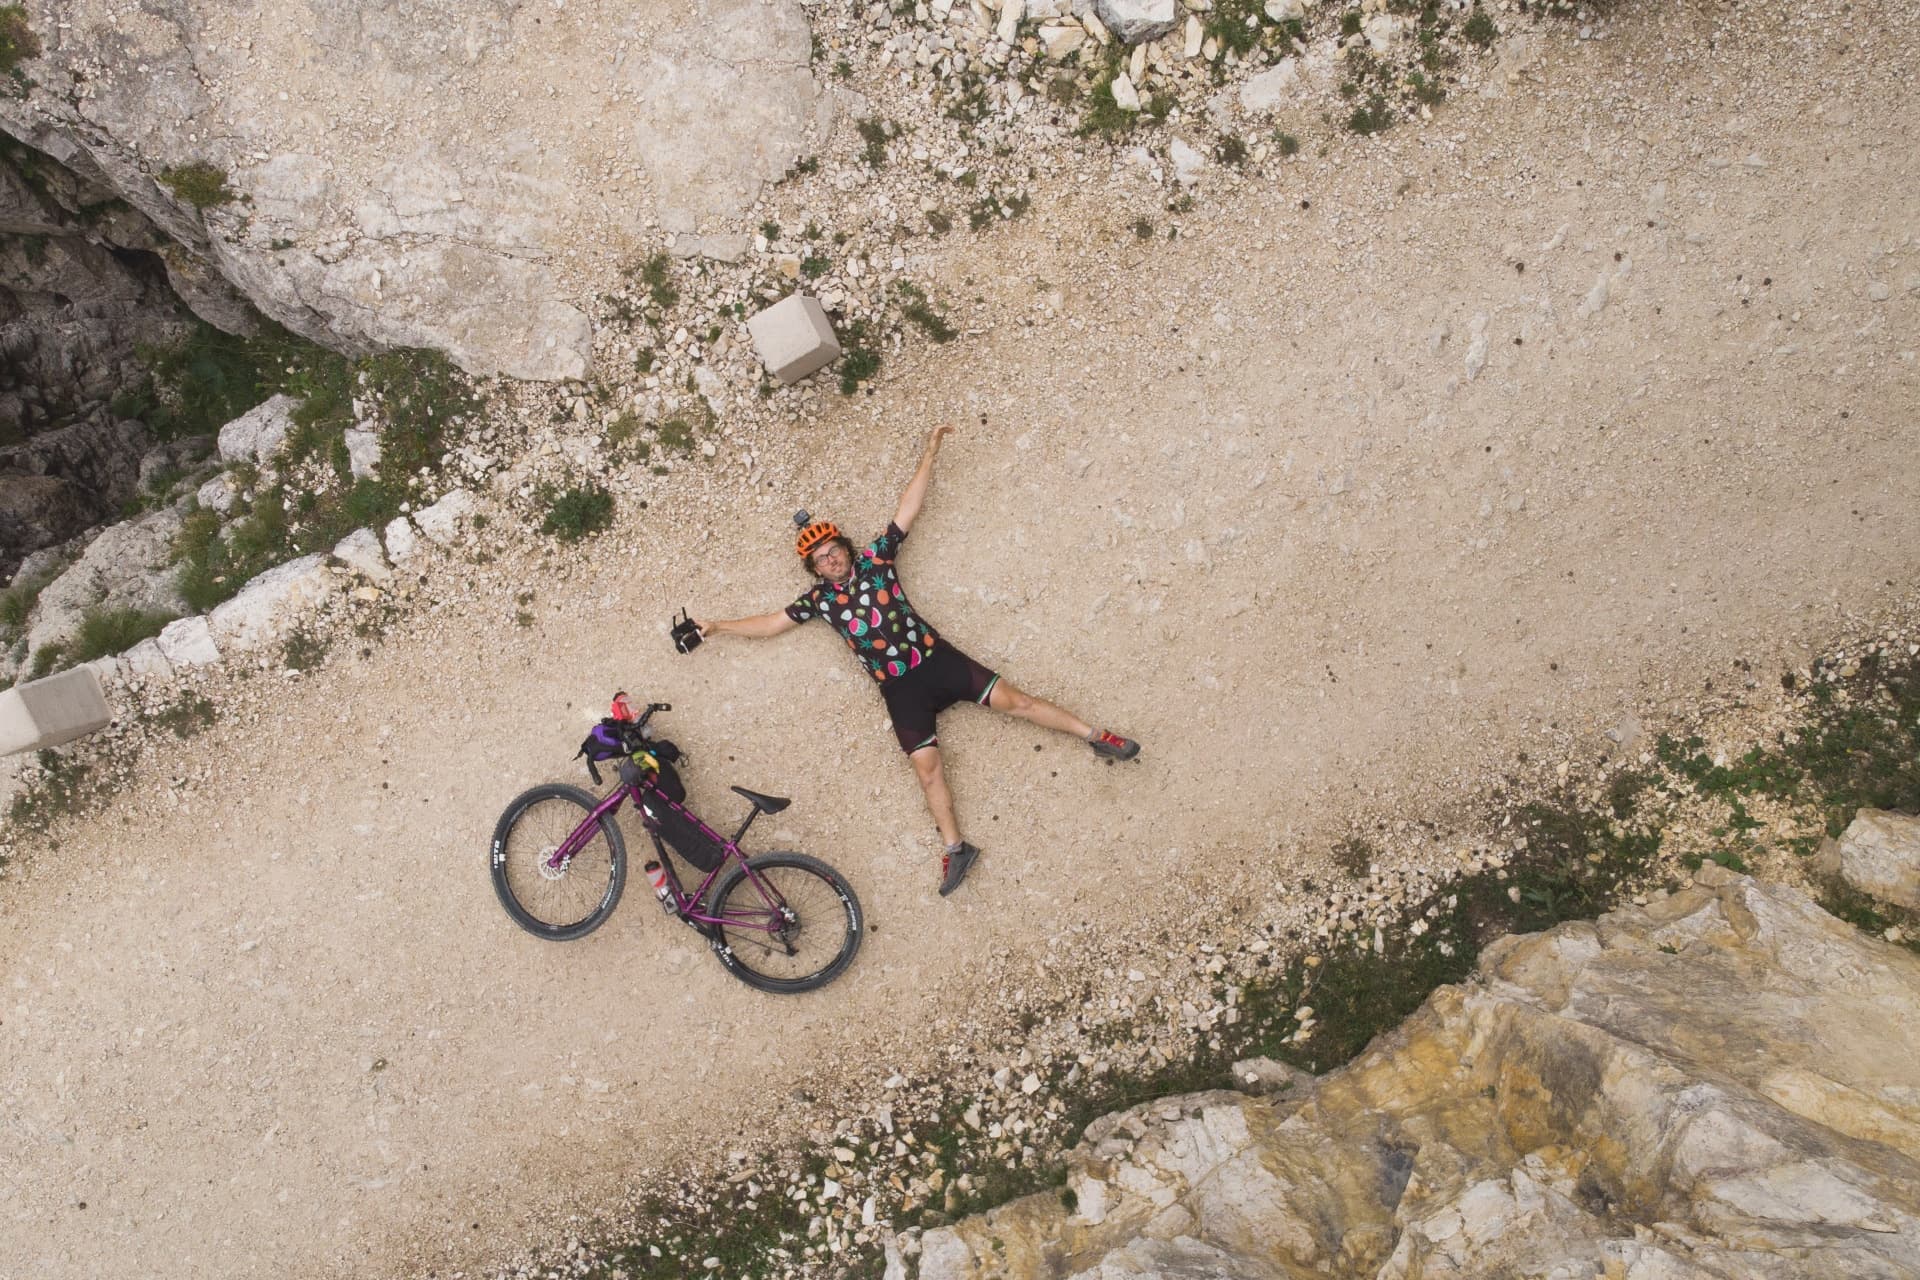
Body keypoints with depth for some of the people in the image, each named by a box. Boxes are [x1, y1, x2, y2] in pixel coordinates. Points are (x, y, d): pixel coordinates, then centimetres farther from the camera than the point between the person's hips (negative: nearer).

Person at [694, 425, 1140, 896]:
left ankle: (1096, 736, 6)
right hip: (900, 690, 1)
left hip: (936, 659, -1)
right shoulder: (819, 599, 6)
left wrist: (929, 455, 0)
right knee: (927, 769, -5)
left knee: (1012, 699, -3)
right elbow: (771, 622, 14)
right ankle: (955, 849, 3)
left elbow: (908, 508, 3)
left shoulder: (874, 558, 4)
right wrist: (718, 626, 14)